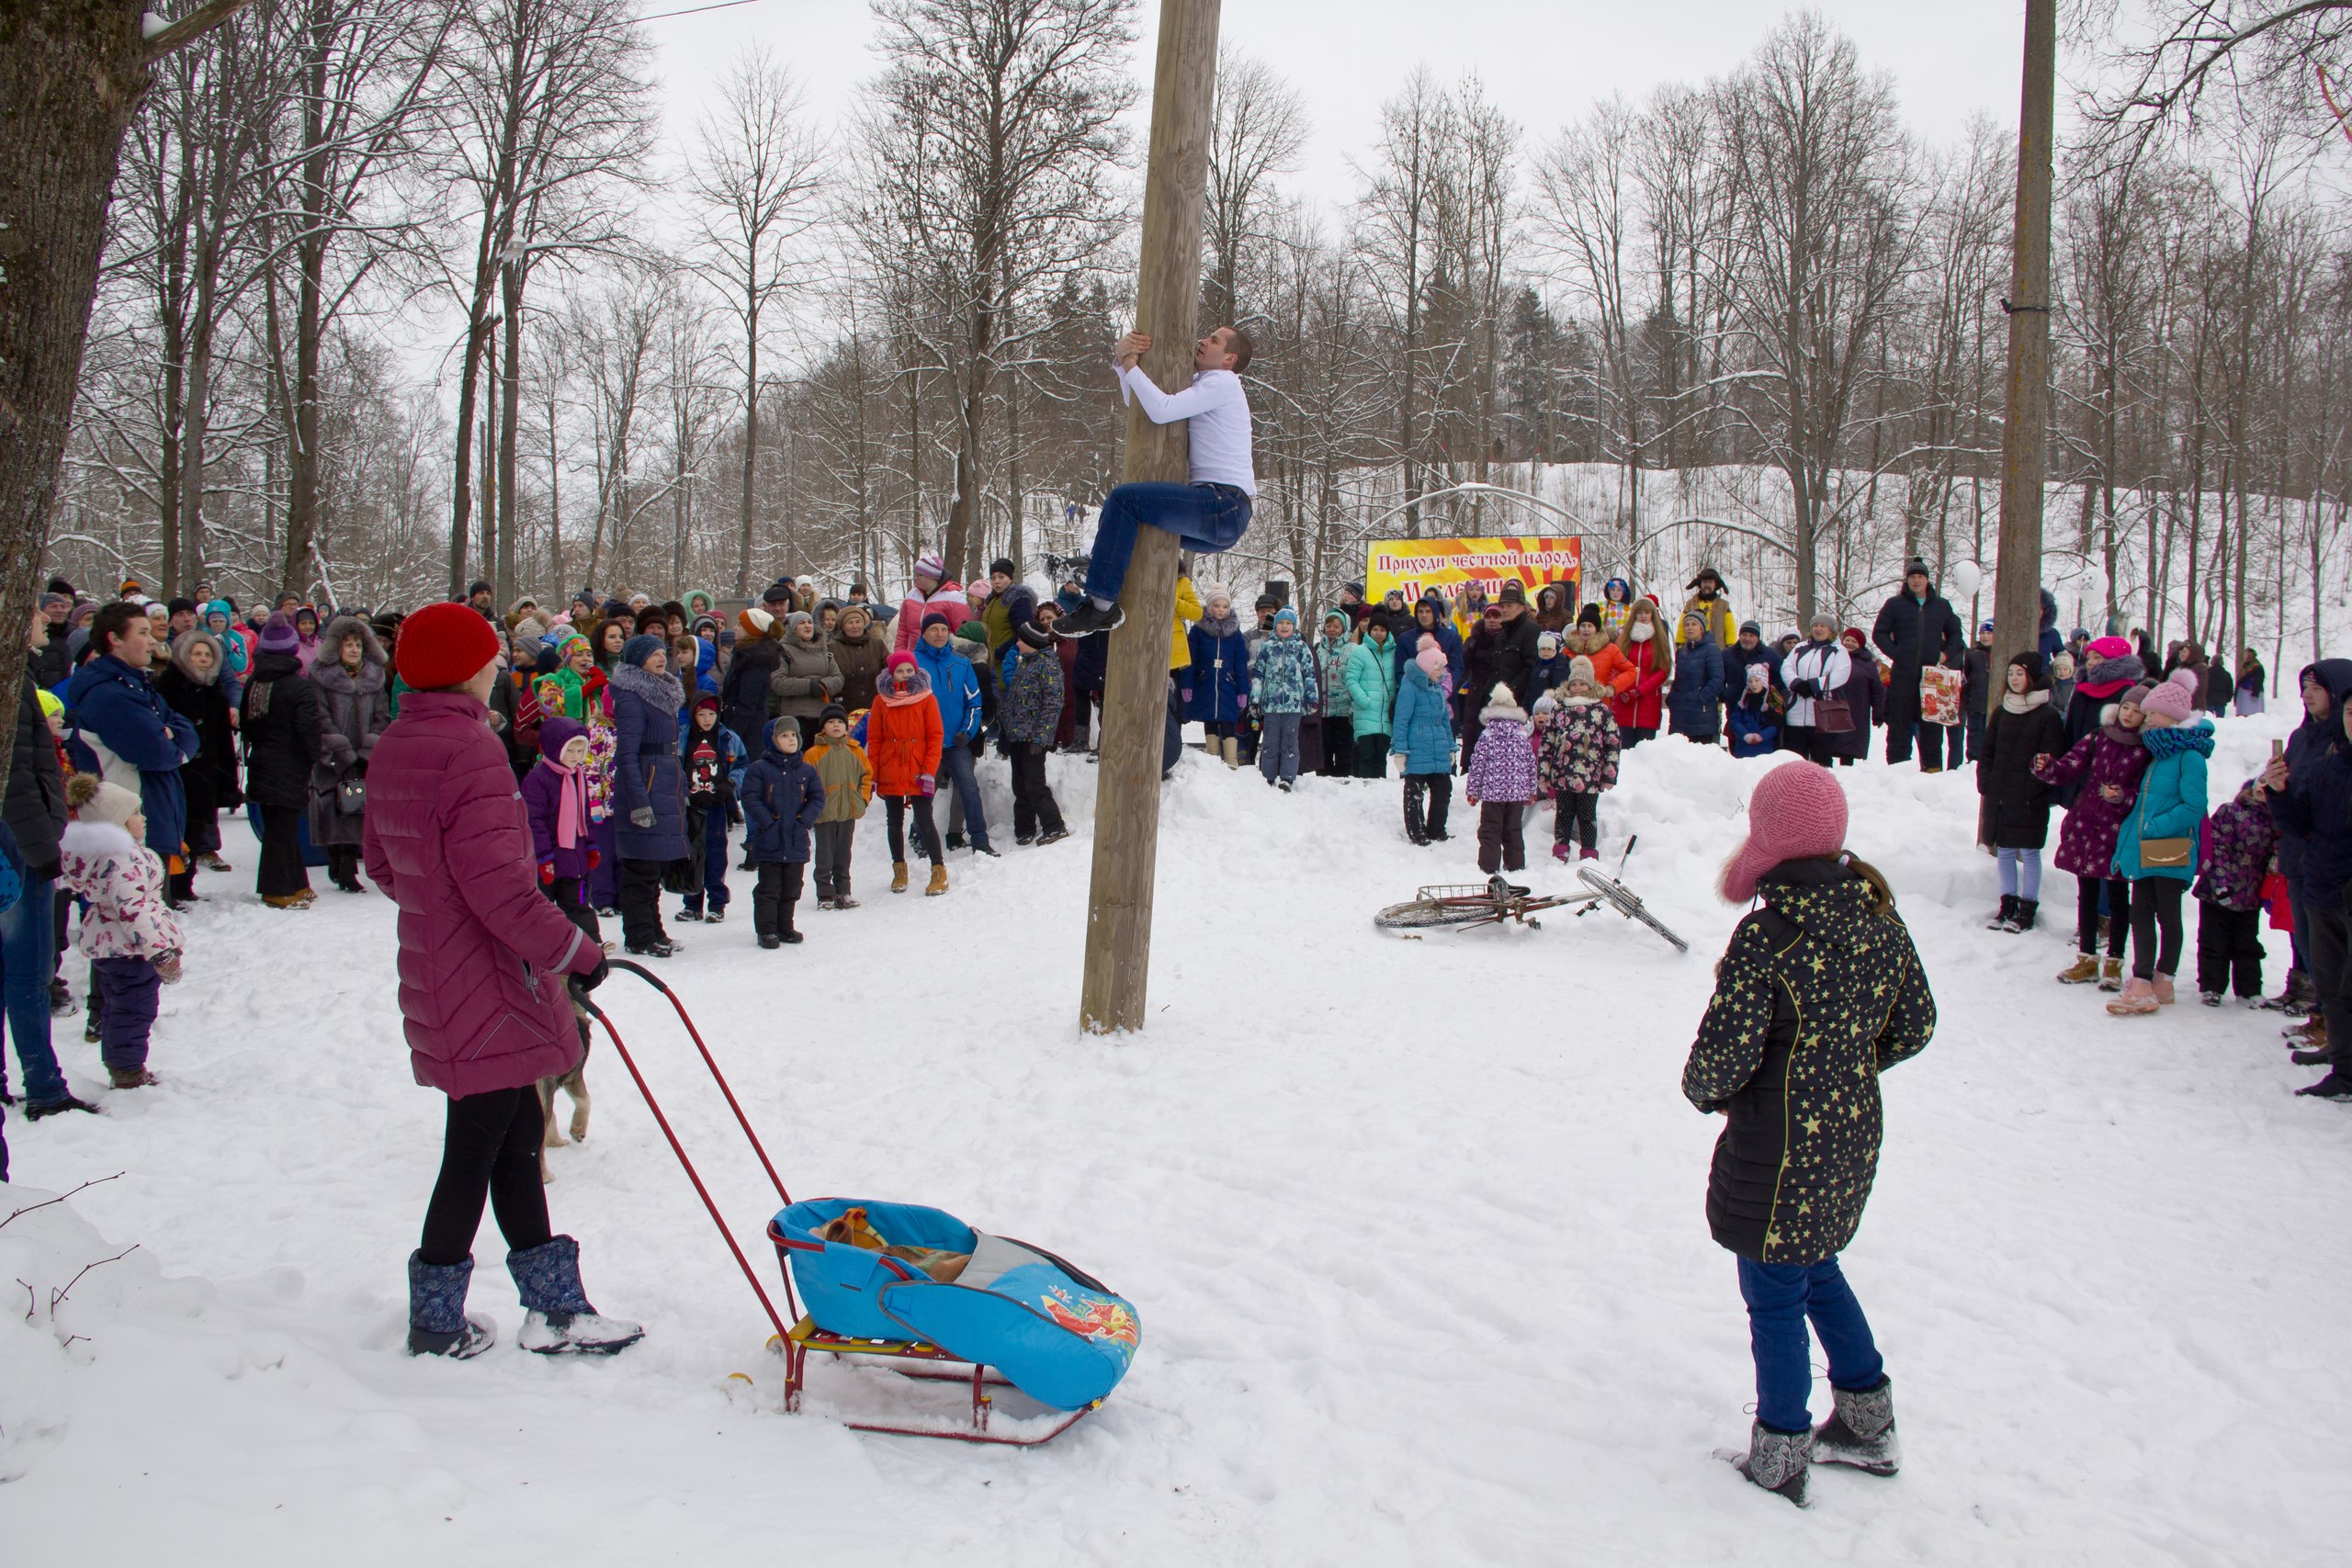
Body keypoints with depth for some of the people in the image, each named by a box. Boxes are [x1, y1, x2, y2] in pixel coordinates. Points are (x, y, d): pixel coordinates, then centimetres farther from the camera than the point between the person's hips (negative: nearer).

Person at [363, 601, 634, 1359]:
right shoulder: (470, 748, -20)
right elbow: (494, 879, -24)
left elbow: (380, 861, 18)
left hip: (436, 969, 10)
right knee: (478, 1150, 3)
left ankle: (555, 1305, 20)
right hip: (488, 984, -9)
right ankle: (437, 1319, 15)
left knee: (516, 1136, 14)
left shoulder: (392, 749, 9)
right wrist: (574, 950, -16)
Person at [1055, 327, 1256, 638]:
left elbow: (1161, 411, -19)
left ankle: (1102, 605, -24)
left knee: (1124, 499, -23)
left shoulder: (1223, 382, -5)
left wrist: (1131, 365, -5)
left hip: (1224, 505, -11)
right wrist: (1123, 358, 8)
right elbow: (1133, 402, 26)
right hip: (1216, 511, 11)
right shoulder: (1200, 386, 25)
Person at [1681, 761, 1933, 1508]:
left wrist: (1703, 1090, 0)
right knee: (1817, 1269, 26)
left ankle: (1779, 1460, 22)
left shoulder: (1766, 933, -24)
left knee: (1774, 1296, 9)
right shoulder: (1880, 916, -3)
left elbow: (1726, 1051, -22)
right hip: (1855, 1134, 7)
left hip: (1779, 1149, -7)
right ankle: (1868, 1424, 38)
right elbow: (1914, 1026, 6)